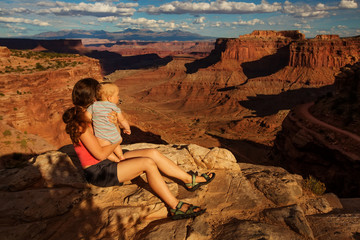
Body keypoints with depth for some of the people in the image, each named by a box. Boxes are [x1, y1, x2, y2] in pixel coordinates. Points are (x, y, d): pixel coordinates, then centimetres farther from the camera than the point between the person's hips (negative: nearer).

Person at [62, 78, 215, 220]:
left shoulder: (88, 116, 8)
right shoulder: (81, 124, -22)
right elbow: (101, 154, -24)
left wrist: (115, 121, -11)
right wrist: (118, 141, -7)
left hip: (109, 162, 9)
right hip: (98, 173, -9)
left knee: (153, 153, -6)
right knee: (148, 163, -26)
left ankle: (190, 180, 0)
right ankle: (175, 207, -21)